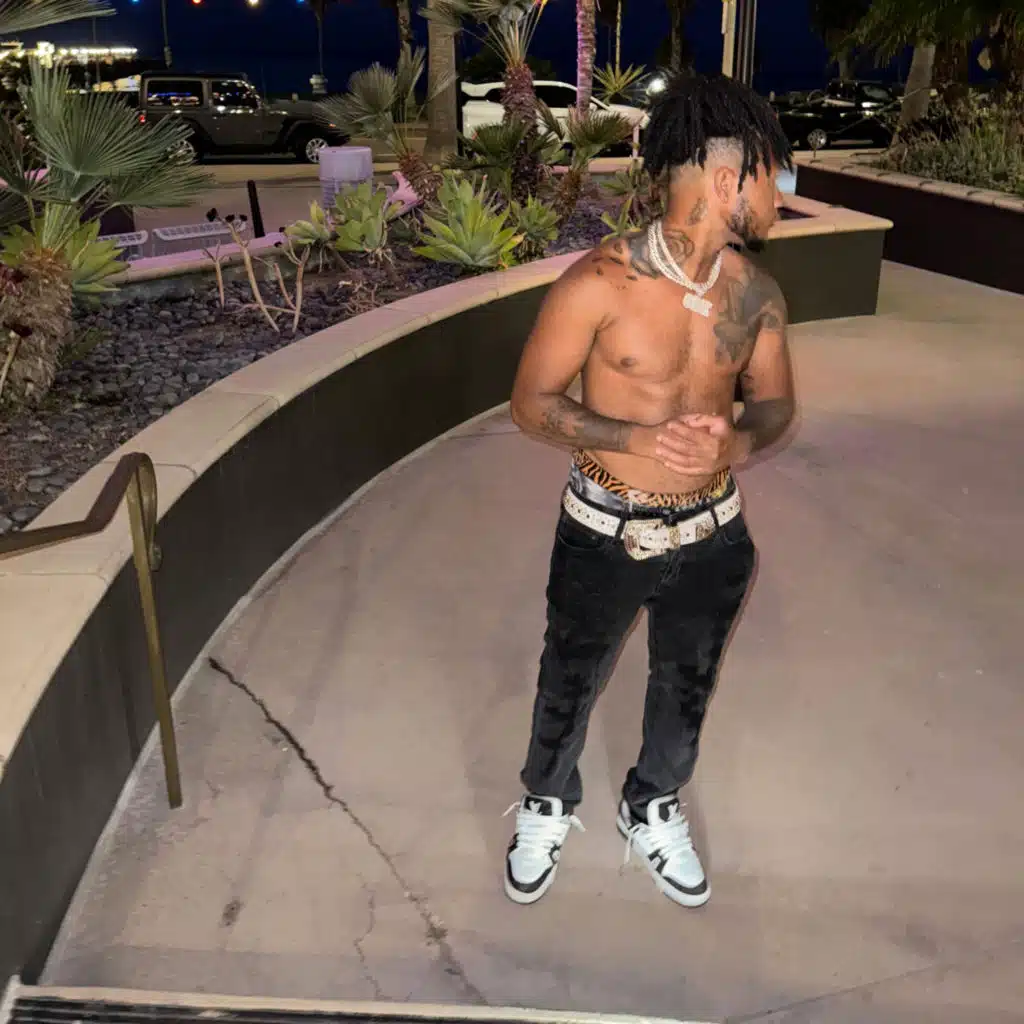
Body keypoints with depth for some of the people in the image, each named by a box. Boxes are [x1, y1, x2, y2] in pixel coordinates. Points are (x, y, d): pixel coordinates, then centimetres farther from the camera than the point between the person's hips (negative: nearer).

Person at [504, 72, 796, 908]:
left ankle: (653, 811, 51)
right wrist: (636, 438, -29)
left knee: (686, 687, 22)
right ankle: (547, 807, 47)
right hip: (604, 535, -4)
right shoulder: (601, 282, -21)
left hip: (711, 537, 4)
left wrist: (739, 442, -18)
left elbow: (775, 402, 5)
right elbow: (531, 402, -14)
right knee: (569, 684, 18)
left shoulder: (757, 293, -6)